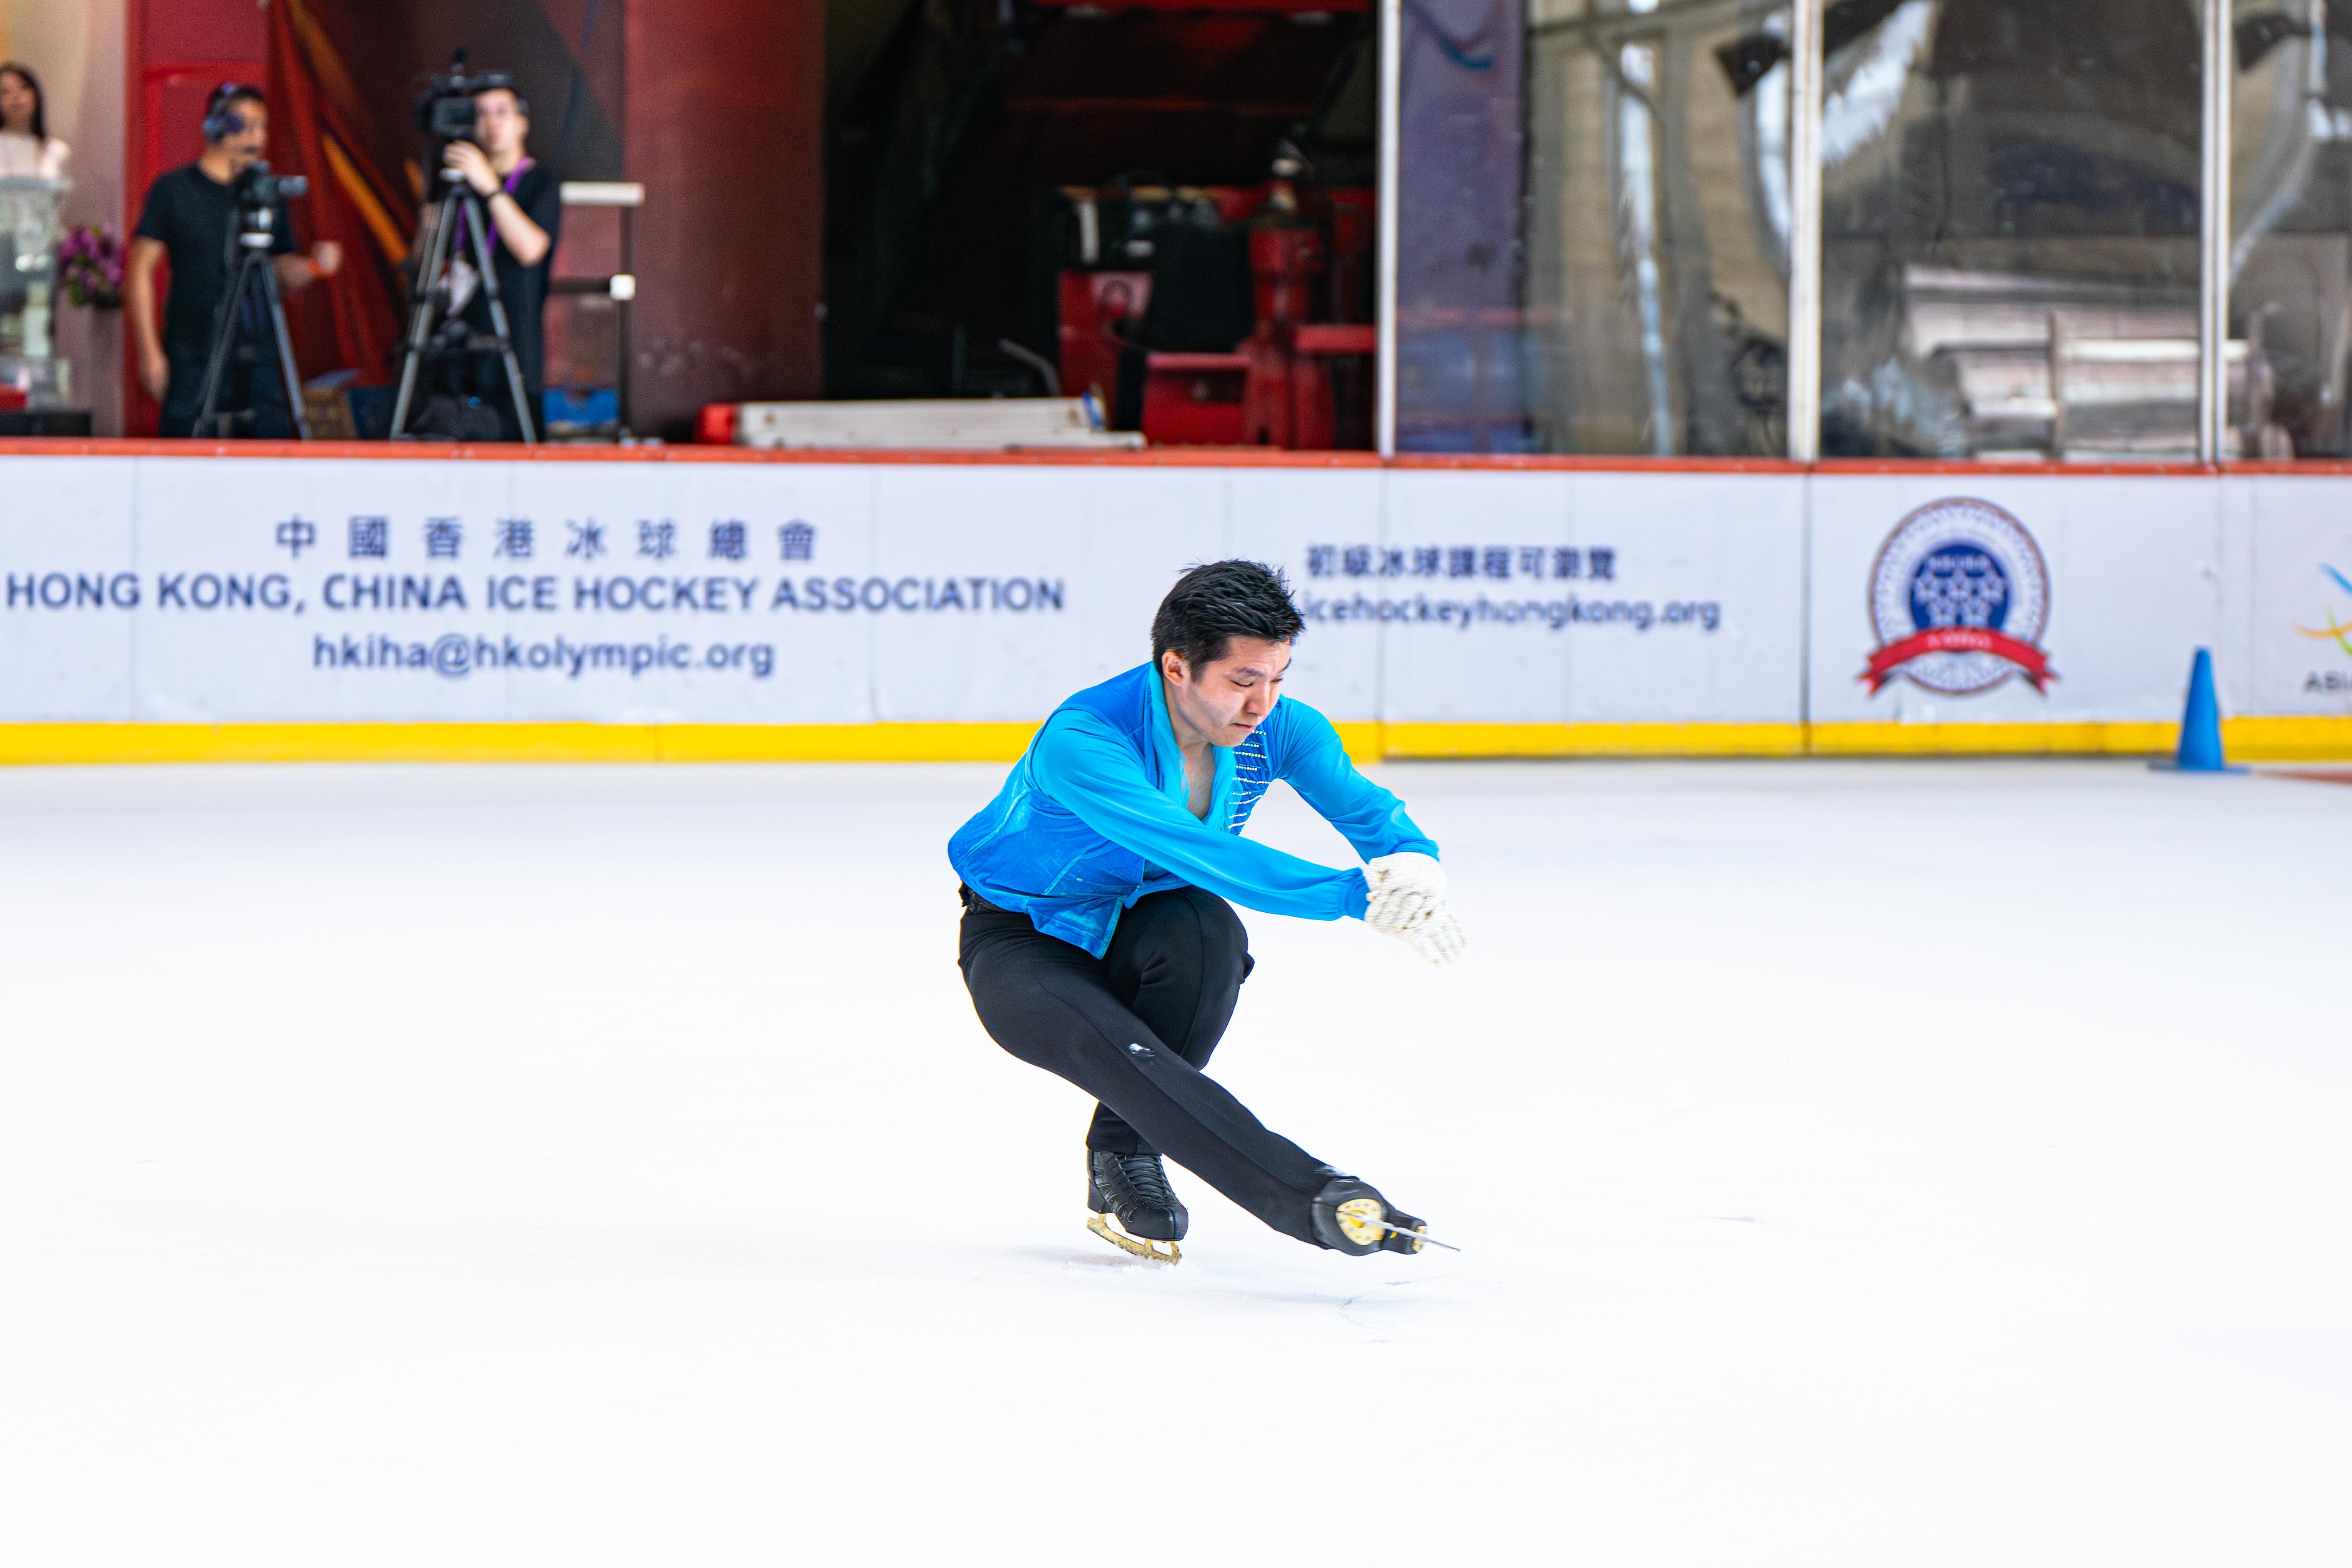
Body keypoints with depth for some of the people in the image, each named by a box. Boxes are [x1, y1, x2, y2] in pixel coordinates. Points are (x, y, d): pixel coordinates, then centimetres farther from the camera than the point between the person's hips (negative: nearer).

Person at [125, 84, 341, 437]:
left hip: (258, 362, 4)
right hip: (193, 364, -4)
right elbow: (140, 270, 1)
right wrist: (149, 351, -5)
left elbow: (283, 273, 18)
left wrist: (315, 265, -5)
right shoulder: (173, 190, 2)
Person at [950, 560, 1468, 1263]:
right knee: (1124, 1056, -36)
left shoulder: (1279, 728, -14)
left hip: (1136, 928, 5)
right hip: (1023, 945, -5)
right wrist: (1354, 894, -52)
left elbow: (1370, 810, -19)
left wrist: (1412, 863, -45)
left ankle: (1123, 1156, -12)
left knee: (1207, 930, -31)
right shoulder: (1080, 739, -34)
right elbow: (1198, 855, -44)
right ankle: (1312, 1200, -50)